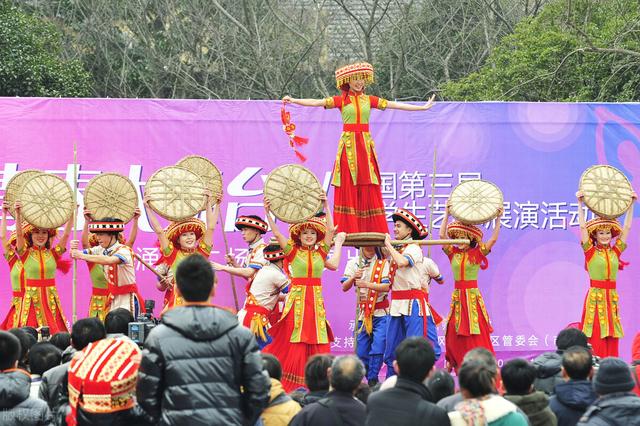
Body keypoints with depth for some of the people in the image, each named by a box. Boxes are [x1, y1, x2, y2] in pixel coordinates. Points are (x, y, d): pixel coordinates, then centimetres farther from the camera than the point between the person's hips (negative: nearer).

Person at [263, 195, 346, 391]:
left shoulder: (320, 253, 10)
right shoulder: (293, 252, 3)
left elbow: (330, 230, 4)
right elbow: (276, 233, -6)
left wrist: (326, 206, -1)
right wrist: (268, 213, -16)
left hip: (316, 299, 3)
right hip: (297, 297, -3)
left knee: (315, 342, 1)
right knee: (294, 341, -3)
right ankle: (290, 385, 3)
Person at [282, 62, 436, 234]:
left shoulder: (369, 100, 10)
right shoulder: (341, 100, 3)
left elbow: (395, 105, 11)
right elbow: (316, 102, -7)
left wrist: (423, 107, 9)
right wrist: (294, 100, -19)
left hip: (365, 146, 2)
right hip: (348, 146, -2)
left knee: (368, 190, 0)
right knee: (348, 188, -4)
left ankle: (371, 232, 2)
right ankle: (348, 231, -3)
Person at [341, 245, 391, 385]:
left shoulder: (383, 263, -1)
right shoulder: (353, 263, 4)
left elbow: (386, 287, -11)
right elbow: (344, 287, -1)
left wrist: (367, 284, -24)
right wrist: (353, 277, -21)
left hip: (381, 312, -2)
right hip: (363, 312, 2)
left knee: (378, 346, -13)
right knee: (362, 349, 3)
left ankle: (372, 379, -5)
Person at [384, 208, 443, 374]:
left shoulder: (413, 248, -8)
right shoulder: (396, 249, 16)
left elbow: (402, 262, -29)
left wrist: (389, 245, -15)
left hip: (413, 304, -9)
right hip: (397, 305, 9)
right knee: (392, 351, 10)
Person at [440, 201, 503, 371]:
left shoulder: (477, 254, 0)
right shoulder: (453, 253, 8)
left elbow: (493, 239, -9)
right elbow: (442, 236, -2)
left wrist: (498, 219, -13)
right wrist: (447, 215, -4)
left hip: (473, 295, -3)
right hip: (457, 296, 3)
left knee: (475, 334, -6)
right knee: (455, 334, 3)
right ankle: (454, 364, 9)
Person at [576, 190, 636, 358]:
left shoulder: (615, 251, 11)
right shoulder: (590, 252, 0)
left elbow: (627, 228, 13)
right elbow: (583, 227, -7)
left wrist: (631, 205, 12)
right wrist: (580, 204, -12)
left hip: (612, 297, 4)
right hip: (595, 297, -4)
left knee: (612, 340, 3)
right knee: (595, 339, -9)